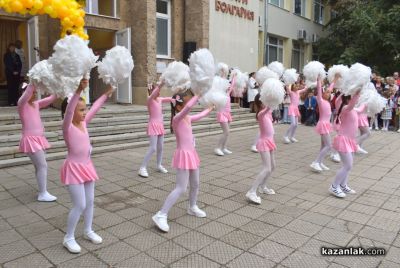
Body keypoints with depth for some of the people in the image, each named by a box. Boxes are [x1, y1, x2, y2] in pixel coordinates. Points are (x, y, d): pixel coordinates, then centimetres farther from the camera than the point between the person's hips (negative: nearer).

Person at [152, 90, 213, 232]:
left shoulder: (187, 118, 8)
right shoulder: (177, 118, -18)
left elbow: (199, 116, 29)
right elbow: (188, 107, -36)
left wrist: (210, 108, 37)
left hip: (191, 153, 9)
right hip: (183, 155, -9)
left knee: (195, 184, 20)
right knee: (181, 188, -9)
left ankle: (192, 207, 42)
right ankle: (161, 215, -2)